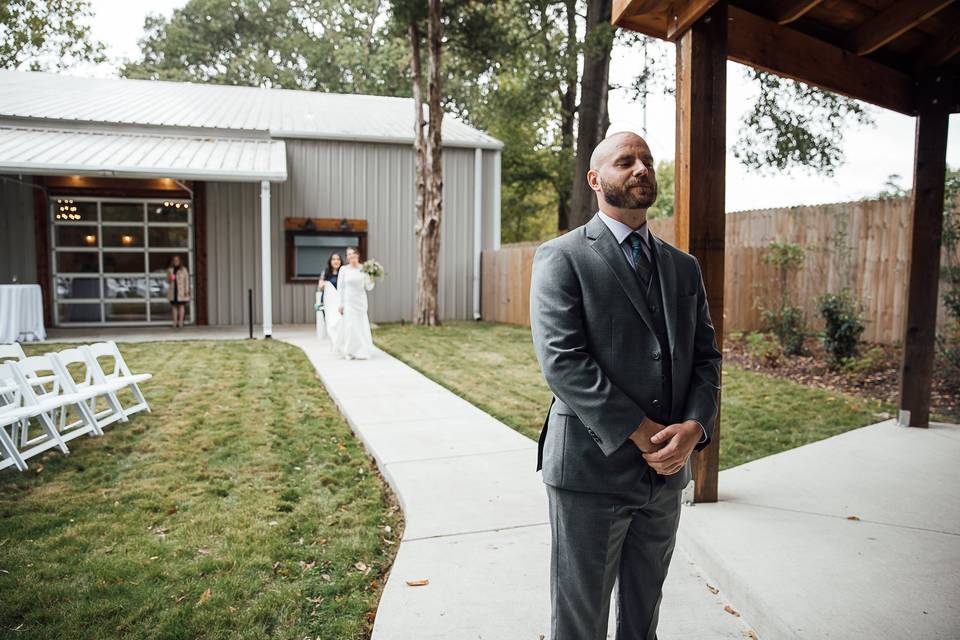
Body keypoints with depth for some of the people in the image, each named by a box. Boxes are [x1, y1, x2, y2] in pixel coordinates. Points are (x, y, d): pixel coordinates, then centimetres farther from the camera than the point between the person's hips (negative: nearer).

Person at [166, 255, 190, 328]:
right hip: (173, 291, 4)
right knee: (174, 306, 3)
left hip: (181, 291, -4)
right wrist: (169, 278, -11)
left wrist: (186, 291, -11)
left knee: (181, 305, -4)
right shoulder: (170, 270, 9)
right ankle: (175, 322, 5)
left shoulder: (183, 269, -2)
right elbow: (168, 281, 13)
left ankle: (180, 321, -3)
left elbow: (186, 280, -4)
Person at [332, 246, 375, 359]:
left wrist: (371, 279, -16)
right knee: (349, 325, -2)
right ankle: (349, 352, 9)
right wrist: (340, 304, -5)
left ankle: (360, 352, 15)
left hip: (361, 301, 2)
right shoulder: (343, 269, -3)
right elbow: (340, 287, -2)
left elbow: (368, 287, 4)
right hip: (348, 301, -2)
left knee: (361, 326, 4)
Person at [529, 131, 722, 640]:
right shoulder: (561, 258, -7)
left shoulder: (684, 267, 12)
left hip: (667, 472, 5)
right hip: (591, 470, -5)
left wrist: (694, 427, -11)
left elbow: (705, 356, 8)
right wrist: (642, 434, -17)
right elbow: (561, 361, -17)